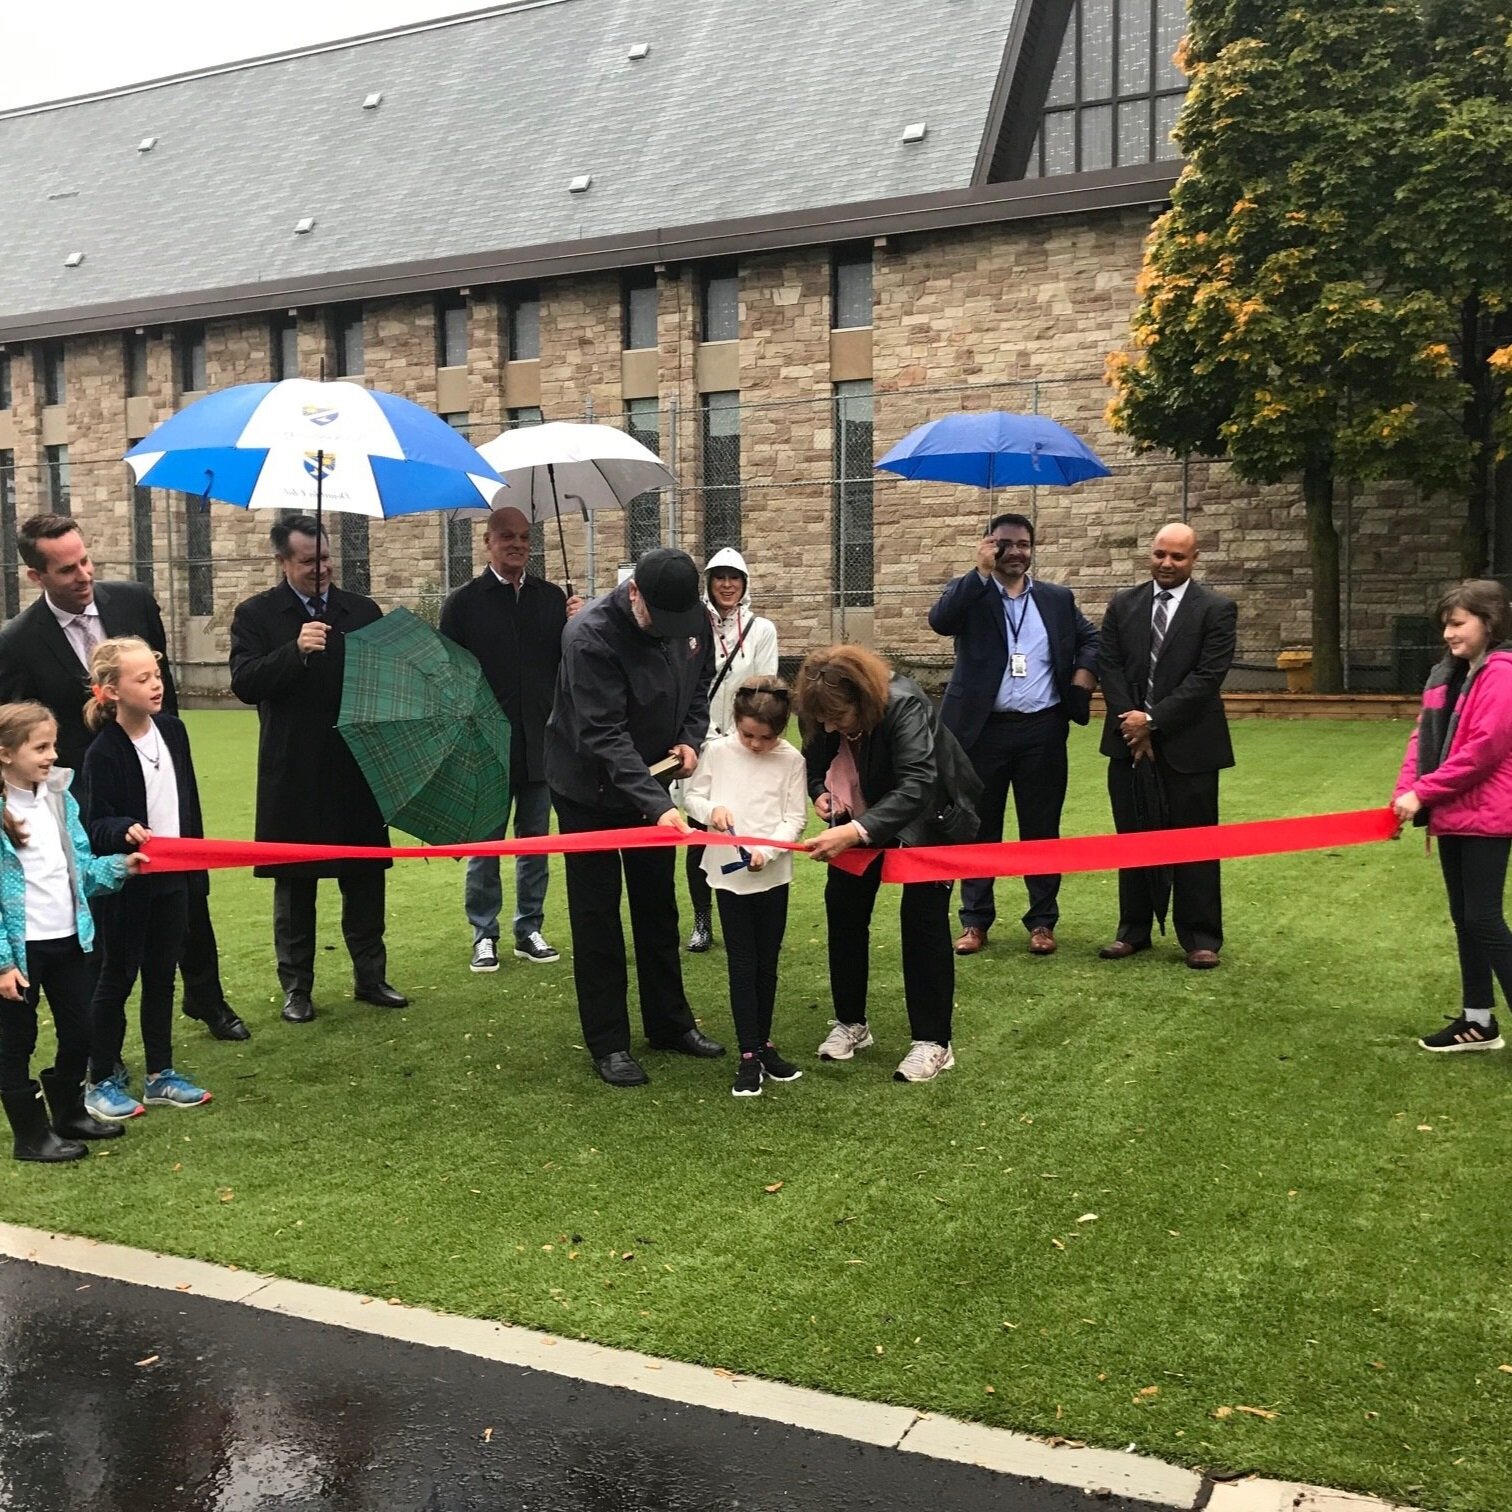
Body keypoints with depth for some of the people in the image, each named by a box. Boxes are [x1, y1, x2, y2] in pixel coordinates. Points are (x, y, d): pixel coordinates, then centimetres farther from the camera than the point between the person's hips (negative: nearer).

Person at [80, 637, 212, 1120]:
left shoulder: (172, 730, 1)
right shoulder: (104, 752, -17)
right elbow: (95, 825, -16)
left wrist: (197, 864, 12)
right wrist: (125, 831, -37)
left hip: (172, 879, 6)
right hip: (125, 883, -6)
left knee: (161, 977, 14)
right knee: (116, 979, 6)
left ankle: (160, 1075, 25)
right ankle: (101, 1082, 19)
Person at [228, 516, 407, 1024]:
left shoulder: (363, 611, 7)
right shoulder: (257, 614, -1)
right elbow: (244, 683, -14)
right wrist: (295, 650, -26)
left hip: (358, 768, 2)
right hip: (293, 775, -2)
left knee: (365, 879, 9)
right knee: (295, 886, 8)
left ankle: (370, 977, 22)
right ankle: (296, 987, 19)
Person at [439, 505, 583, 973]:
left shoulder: (552, 597, 6)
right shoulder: (463, 601, -2)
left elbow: (570, 661, 5)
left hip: (540, 742, 3)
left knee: (535, 841, 12)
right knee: (483, 843, 7)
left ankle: (530, 929, 24)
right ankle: (484, 936, 17)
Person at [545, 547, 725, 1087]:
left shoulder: (695, 619, -11)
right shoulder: (591, 635, -30)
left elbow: (700, 683, 9)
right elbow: (604, 736, -34)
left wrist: (691, 738, -9)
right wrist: (657, 805, -42)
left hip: (651, 781, 6)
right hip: (590, 789, -6)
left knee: (658, 906, 15)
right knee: (596, 914, 0)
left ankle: (669, 1022, 28)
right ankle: (608, 1043, 9)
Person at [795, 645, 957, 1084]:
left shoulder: (903, 705, -36)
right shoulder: (821, 714, -19)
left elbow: (916, 786, -44)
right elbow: (815, 762, 2)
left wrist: (856, 831, -54)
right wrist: (819, 792, -20)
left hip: (922, 821, -5)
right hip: (856, 821, 6)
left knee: (922, 920, -8)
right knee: (843, 910, 4)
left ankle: (933, 1042, -1)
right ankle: (850, 1022, 19)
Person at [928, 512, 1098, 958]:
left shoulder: (1058, 599, 10)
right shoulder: (969, 592, 1)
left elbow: (1091, 639, 18)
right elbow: (940, 621, -19)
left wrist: (1082, 680, 0)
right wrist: (980, 570, -20)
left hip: (1042, 730, 2)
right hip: (983, 730, -2)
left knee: (1041, 828, 7)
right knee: (979, 827, 7)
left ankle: (1042, 921, 17)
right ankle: (975, 921, 17)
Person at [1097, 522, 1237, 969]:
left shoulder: (1216, 610, -3)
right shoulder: (1123, 605, 8)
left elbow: (1207, 676, -11)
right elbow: (1108, 665, 3)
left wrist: (1152, 719, -15)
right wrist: (1132, 723, -9)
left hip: (1188, 744, -3)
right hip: (1131, 740, 4)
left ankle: (1201, 938, 11)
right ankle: (1134, 930, 21)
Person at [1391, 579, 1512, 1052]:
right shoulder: (1446, 674, 13)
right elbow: (1423, 738, 11)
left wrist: (1423, 792, -16)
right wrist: (1405, 792, -4)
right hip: (1451, 814, 9)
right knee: (1463, 917, 13)